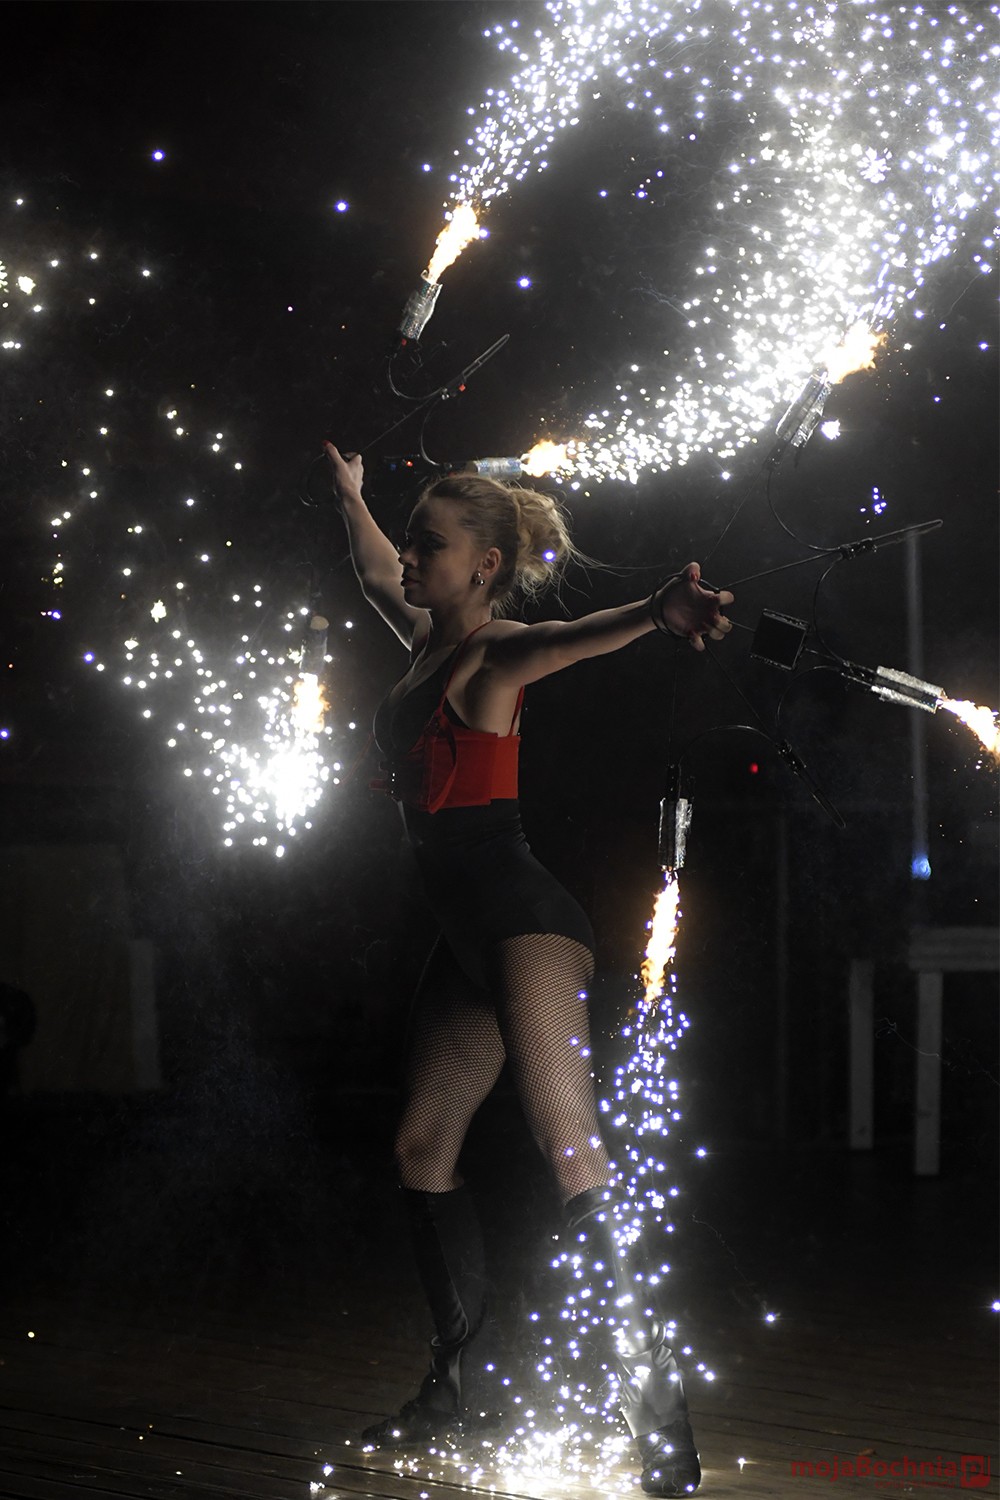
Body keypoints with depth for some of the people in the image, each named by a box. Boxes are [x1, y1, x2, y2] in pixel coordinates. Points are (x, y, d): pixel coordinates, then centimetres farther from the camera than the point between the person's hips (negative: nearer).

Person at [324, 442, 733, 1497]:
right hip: (465, 936, 9)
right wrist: (350, 496, 53)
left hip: (523, 921, -9)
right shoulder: (429, 641, 15)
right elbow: (375, 573, 39)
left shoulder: (496, 654, -8)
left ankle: (656, 1409, -25)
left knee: (568, 1148, -19)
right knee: (422, 1145, 11)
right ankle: (456, 1380, 22)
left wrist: (658, 613, -53)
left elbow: (573, 636, -32)